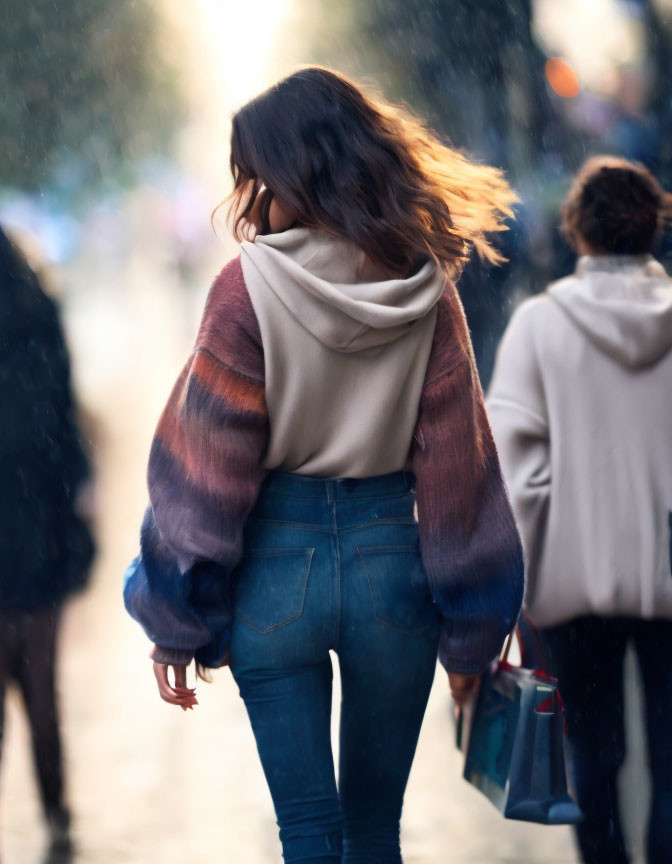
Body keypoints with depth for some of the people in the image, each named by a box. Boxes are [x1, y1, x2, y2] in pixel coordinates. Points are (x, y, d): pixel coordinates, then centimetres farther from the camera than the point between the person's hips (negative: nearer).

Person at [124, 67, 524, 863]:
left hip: (277, 564, -2)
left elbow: (204, 463, -8)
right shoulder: (425, 290, -1)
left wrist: (175, 623, -1)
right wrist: (469, 631, 8)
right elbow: (456, 464, 0)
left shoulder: (249, 287, -10)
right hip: (392, 557, 3)